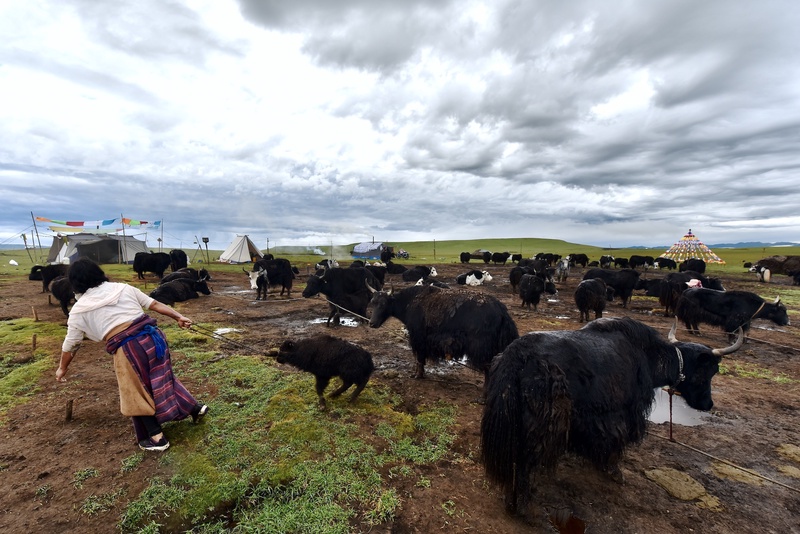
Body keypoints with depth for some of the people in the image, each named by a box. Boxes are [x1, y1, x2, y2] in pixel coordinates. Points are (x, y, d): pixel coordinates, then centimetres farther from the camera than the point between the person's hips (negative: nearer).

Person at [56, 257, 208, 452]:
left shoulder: (79, 310, 9)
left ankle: (156, 437, 19)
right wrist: (178, 317, 11)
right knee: (159, 377, 23)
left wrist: (62, 368, 35)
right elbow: (154, 304, 8)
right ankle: (194, 407, 30)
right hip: (153, 336, 4)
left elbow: (70, 345, 19)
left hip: (128, 348, -4)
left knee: (136, 391, 13)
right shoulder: (122, 288, 13)